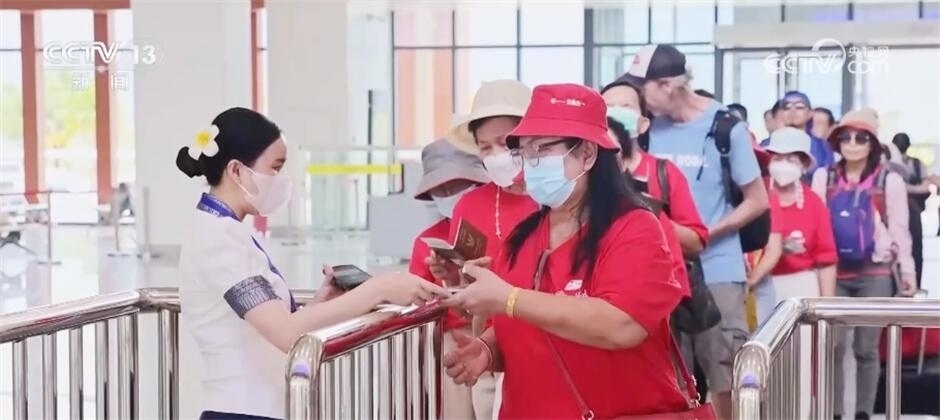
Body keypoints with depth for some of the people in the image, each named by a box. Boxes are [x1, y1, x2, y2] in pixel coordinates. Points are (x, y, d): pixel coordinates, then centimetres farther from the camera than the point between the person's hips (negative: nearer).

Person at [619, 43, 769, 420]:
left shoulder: (725, 126, -6)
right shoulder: (651, 128, 5)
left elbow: (757, 201, -2)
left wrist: (707, 234, -13)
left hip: (717, 271, -4)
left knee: (727, 379, -1)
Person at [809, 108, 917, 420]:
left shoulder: (889, 180, 2)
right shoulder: (824, 177, 8)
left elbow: (899, 227, 3)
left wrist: (907, 269, 2)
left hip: (874, 273, -1)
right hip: (835, 272, 1)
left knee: (866, 348, 5)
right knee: (832, 345, -1)